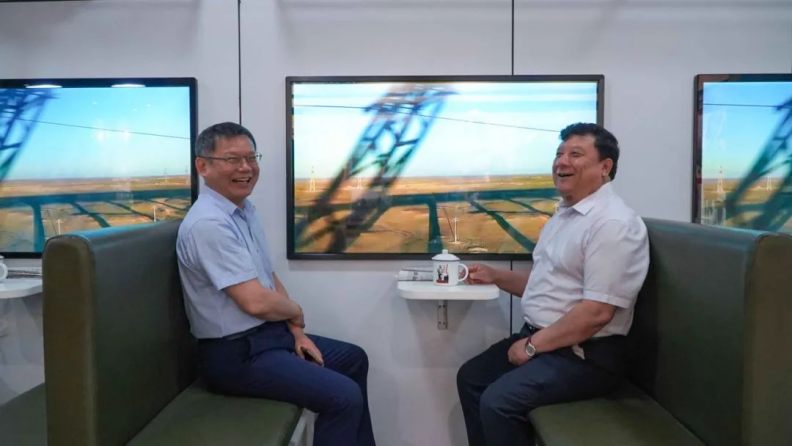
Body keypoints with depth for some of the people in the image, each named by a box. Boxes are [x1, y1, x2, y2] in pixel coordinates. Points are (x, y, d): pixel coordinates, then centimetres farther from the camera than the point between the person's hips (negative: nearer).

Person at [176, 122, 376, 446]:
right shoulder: (208, 223, -23)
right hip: (237, 354, -10)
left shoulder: (245, 209, 7)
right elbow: (255, 301, -28)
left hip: (270, 334, 10)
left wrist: (296, 331, 4)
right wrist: (296, 313, -7)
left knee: (353, 359, 20)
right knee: (344, 396, -20)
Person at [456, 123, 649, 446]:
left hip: (585, 355, -10)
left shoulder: (613, 223, -19)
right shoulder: (562, 215, 14)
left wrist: (532, 346, -19)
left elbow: (597, 312, -25)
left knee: (498, 400, -23)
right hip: (539, 338, 10)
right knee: (470, 377, 13)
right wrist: (495, 277, 11)